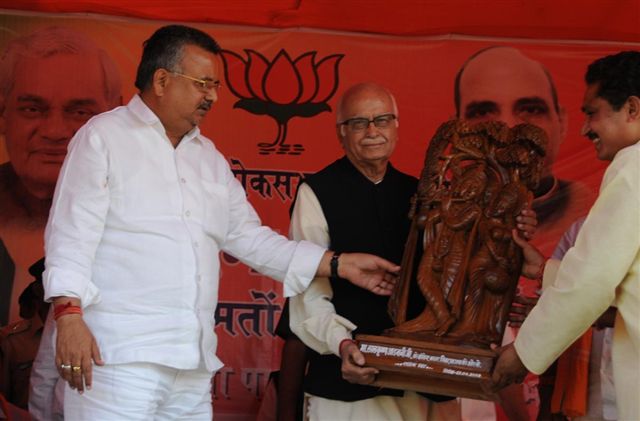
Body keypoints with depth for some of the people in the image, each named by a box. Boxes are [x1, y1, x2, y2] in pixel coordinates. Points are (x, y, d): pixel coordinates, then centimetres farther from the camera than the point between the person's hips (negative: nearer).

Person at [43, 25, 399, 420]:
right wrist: (69, 314, -18)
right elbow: (73, 231, -6)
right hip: (119, 354, -6)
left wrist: (339, 264, 14)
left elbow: (249, 236, 21)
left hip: (193, 359, 6)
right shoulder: (102, 136, 2)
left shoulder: (209, 157, 21)